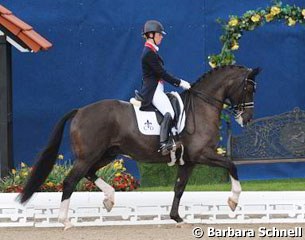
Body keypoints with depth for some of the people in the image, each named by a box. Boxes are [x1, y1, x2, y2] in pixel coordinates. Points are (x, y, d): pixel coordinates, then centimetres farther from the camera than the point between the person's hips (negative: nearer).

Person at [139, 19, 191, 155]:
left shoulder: (151, 51, 18)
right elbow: (162, 73, -16)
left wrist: (179, 83, 16)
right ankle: (164, 144, -38)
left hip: (156, 89, 11)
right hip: (153, 91, -11)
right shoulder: (149, 53, -14)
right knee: (169, 113, -29)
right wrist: (180, 83, -11)